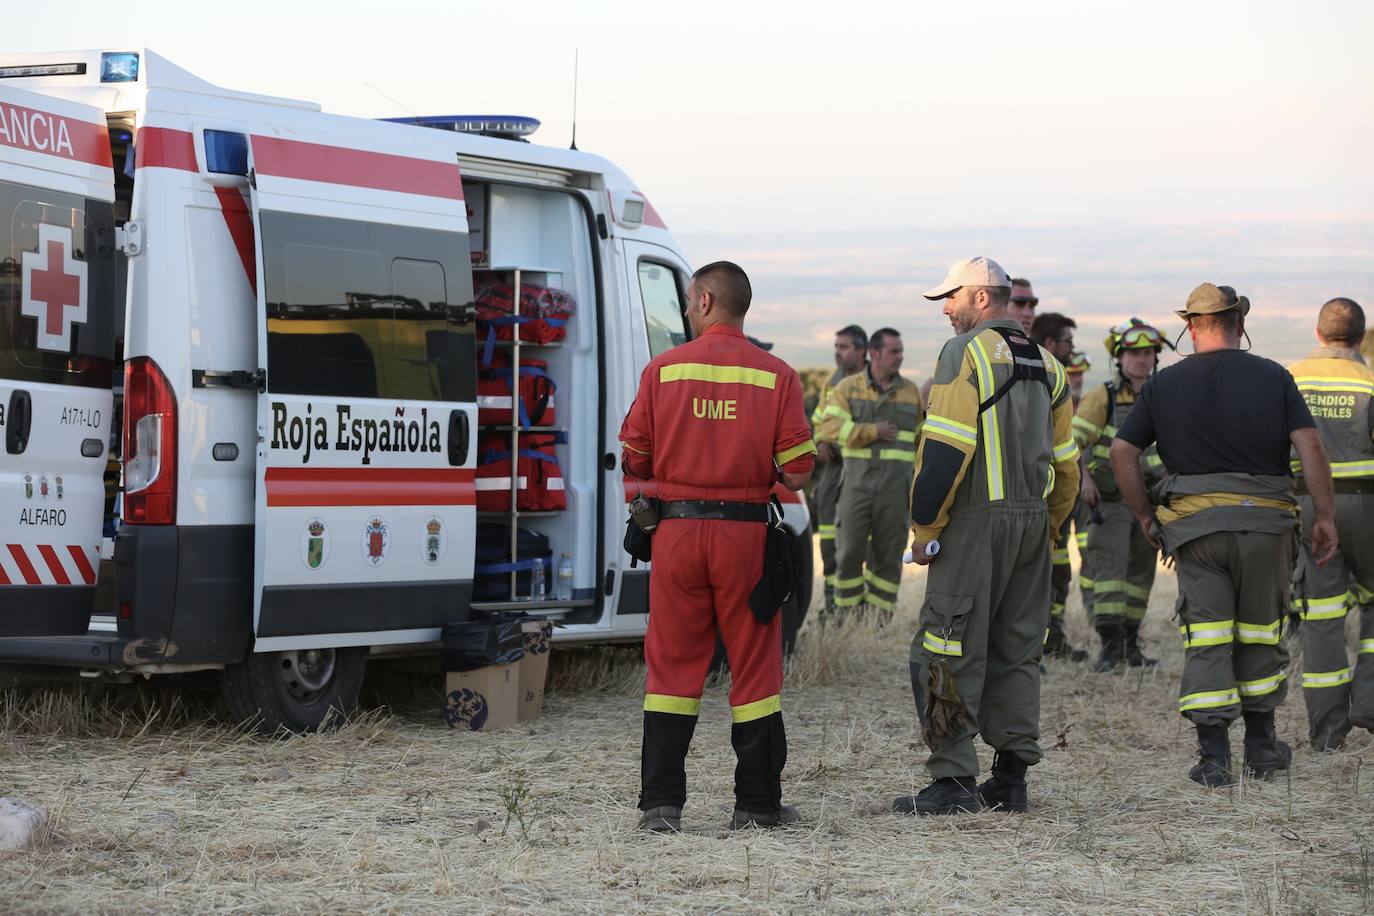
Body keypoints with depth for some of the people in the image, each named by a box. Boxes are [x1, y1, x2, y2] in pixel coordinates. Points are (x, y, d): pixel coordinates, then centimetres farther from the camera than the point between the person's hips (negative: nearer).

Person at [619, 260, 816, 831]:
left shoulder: (662, 370, 0)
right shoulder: (776, 376, -2)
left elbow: (634, 462, 3)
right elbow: (797, 472, -6)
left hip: (677, 528, 1)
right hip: (746, 530, -1)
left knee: (672, 667, 6)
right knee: (753, 667, 8)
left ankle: (661, 803, 3)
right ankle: (757, 802, 11)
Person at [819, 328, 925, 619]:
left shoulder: (911, 392, 11)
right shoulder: (848, 388, 4)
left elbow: (921, 437, 18)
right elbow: (830, 427, -9)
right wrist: (872, 432, -14)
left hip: (895, 485, 2)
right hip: (858, 480, -2)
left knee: (888, 553, 3)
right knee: (850, 549, -3)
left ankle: (880, 615, 9)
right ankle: (846, 613, 7)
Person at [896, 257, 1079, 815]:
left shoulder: (966, 353, -8)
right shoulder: (1046, 365, 16)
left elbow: (944, 447, -16)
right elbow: (1065, 460, 18)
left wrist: (924, 528, -11)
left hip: (975, 519, -8)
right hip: (1032, 519, 8)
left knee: (947, 653, -5)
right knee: (1017, 652, 12)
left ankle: (953, 781, -8)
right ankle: (1011, 778, 13)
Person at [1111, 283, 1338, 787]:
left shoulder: (1164, 384, 5)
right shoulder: (1273, 377, 2)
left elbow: (1122, 451, 2)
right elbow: (1310, 447, -6)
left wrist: (1144, 515, 11)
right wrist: (1324, 516, 0)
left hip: (1194, 522, 0)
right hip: (1265, 519, 0)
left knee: (1206, 638, 2)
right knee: (1259, 633, 14)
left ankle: (1214, 758, -5)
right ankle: (1261, 746, 24)